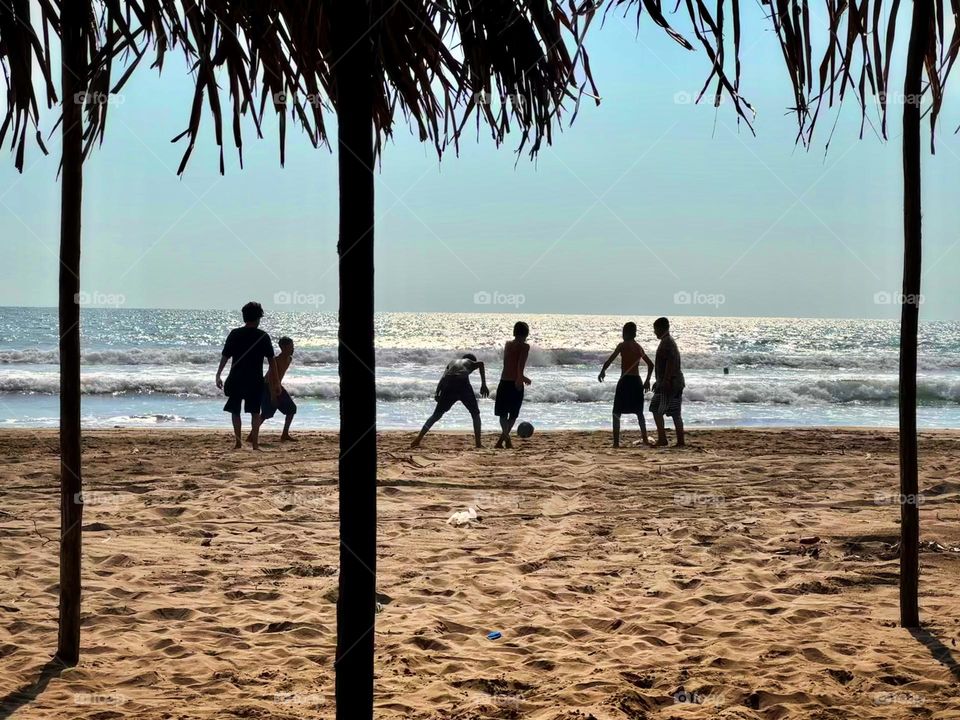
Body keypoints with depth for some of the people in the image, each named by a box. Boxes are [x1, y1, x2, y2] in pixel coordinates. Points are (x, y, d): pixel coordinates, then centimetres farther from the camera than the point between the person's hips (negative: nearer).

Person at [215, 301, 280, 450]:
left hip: (236, 378, 1)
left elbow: (225, 356, -2)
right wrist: (275, 383, 4)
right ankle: (255, 441, -2)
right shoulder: (263, 336, -3)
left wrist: (218, 375, 6)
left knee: (235, 410, 11)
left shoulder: (235, 334, -1)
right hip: (255, 379, -1)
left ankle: (238, 442, 9)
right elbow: (271, 360, -2)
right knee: (255, 411, 7)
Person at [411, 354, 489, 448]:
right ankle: (478, 443, 7)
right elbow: (480, 363, 4)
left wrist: (437, 393, 4)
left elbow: (443, 378, 16)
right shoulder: (470, 362, 29)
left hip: (449, 385, 2)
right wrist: (483, 385, 2)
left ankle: (417, 440, 7)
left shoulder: (452, 362, 35)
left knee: (436, 415, 13)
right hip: (463, 383, -2)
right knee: (475, 414, 17)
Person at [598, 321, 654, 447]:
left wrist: (602, 371, 4)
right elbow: (650, 365, 17)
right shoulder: (639, 347, 12)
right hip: (637, 381, 6)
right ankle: (644, 439, 18)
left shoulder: (622, 346, -6)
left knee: (617, 413, 0)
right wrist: (647, 380, 25)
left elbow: (610, 360, -12)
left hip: (625, 381, -6)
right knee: (639, 412, 19)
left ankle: (616, 441, -8)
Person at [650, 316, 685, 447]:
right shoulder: (670, 342, 20)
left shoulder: (666, 343, -13)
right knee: (675, 414, 8)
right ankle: (680, 441, 6)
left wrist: (665, 381, -25)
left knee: (657, 410, -7)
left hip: (668, 383, -10)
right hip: (676, 383, 10)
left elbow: (671, 363, -22)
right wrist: (659, 381, 28)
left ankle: (662, 439, -9)